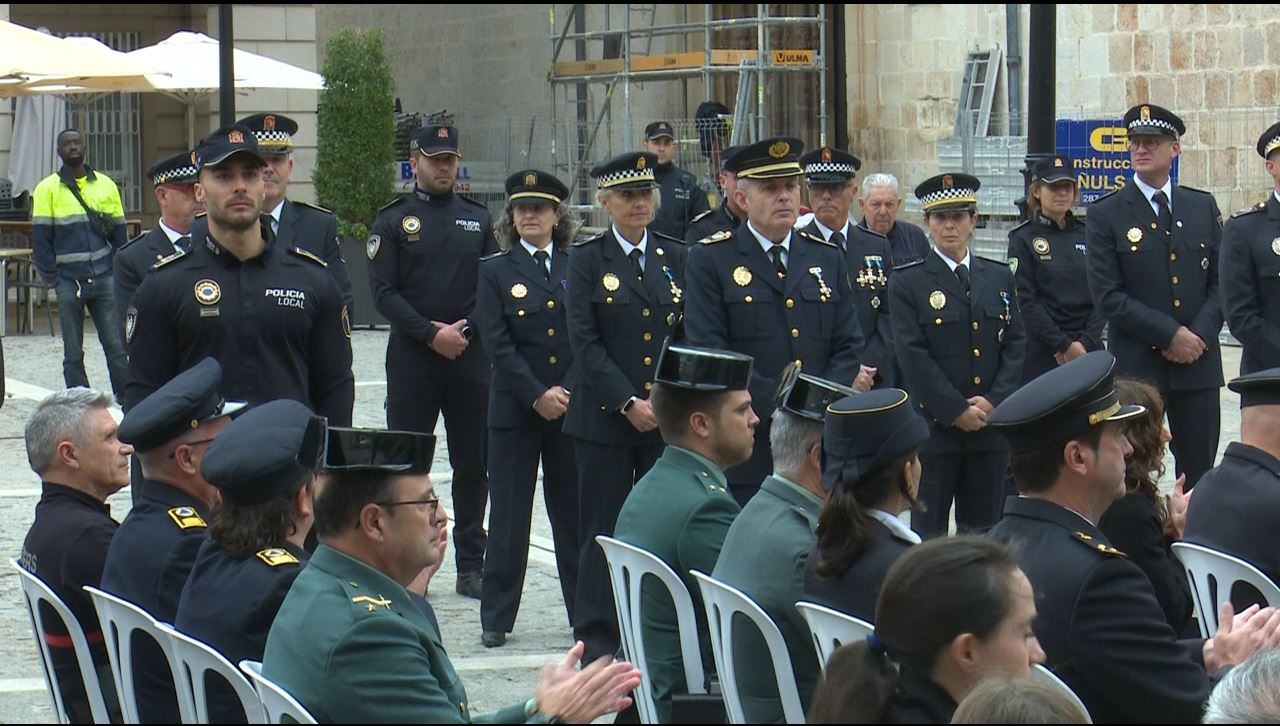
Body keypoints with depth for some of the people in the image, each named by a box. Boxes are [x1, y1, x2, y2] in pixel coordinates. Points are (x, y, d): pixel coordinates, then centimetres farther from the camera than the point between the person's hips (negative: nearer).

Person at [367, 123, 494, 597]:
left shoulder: (478, 220, 12)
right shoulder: (393, 221, 3)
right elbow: (384, 292, -5)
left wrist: (466, 330, -7)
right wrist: (432, 333, -14)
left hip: (471, 357, 3)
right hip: (412, 358, -3)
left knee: (473, 464, 5)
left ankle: (471, 566, 12)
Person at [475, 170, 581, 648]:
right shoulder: (495, 271, 3)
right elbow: (498, 344, -5)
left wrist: (567, 392, -9)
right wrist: (538, 396, -12)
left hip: (573, 407, 1)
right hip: (515, 409, -1)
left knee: (575, 513, 4)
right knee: (508, 514, 1)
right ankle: (496, 618, 8)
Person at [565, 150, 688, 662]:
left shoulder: (676, 257, 10)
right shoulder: (587, 260, 2)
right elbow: (584, 341, -5)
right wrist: (628, 403, -13)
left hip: (668, 417, 2)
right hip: (605, 416, -2)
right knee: (604, 529, 0)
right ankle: (597, 636, 7)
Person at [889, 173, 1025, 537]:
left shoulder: (999, 277, 12)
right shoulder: (907, 282, -1)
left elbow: (1016, 343, 7)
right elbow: (913, 355, -8)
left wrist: (994, 401, -8)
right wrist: (957, 411, -13)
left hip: (992, 423, 4)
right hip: (934, 425, -4)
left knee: (982, 529, 8)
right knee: (928, 532, 0)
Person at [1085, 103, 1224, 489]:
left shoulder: (1204, 207, 11)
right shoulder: (1106, 215, -1)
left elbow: (1220, 281, 9)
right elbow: (1108, 297, -8)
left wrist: (1200, 335, -8)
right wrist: (1170, 336, -13)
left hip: (1199, 365, 3)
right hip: (1137, 366, -3)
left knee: (1199, 476, 5)